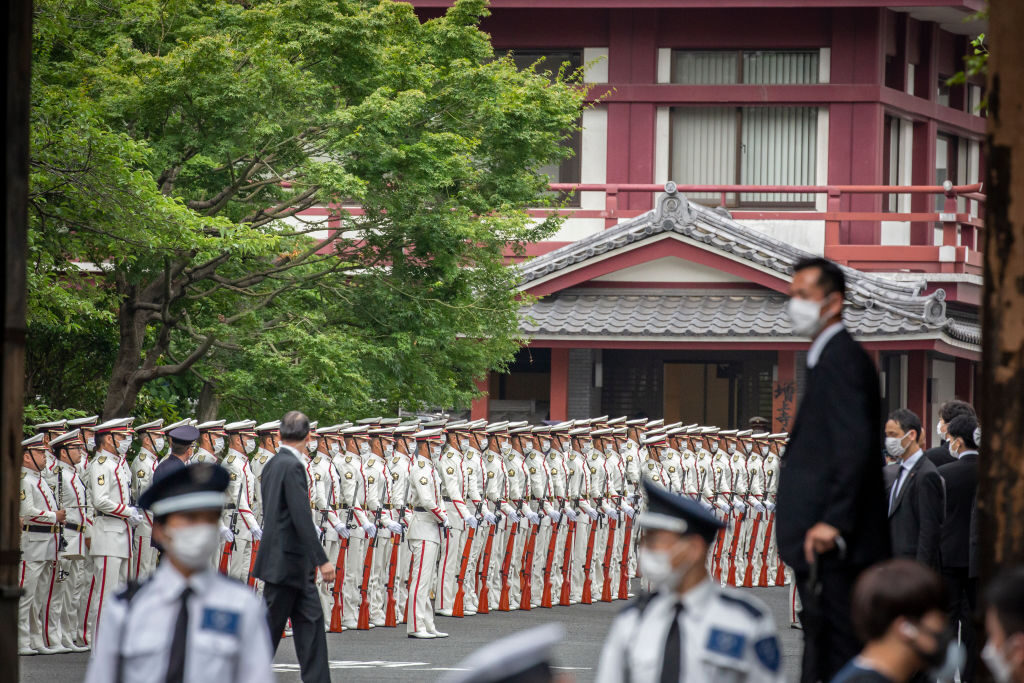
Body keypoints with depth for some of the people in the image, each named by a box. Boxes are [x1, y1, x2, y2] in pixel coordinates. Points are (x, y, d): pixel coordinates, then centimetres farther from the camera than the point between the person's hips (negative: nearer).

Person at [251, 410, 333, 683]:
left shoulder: (272, 465, 11)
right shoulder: (292, 466, -17)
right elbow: (302, 518, -22)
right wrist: (322, 559, -21)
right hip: (285, 561, -9)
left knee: (310, 621, 7)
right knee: (271, 623, -1)